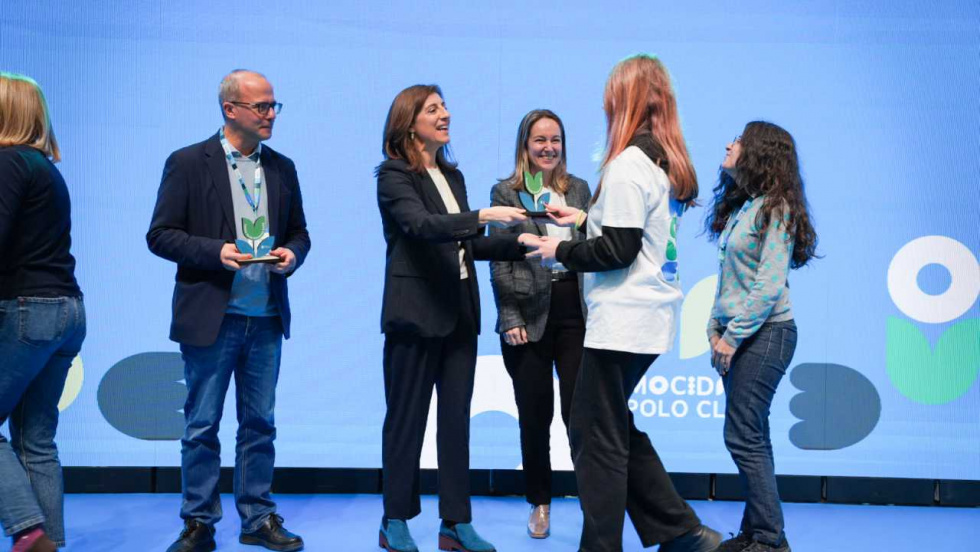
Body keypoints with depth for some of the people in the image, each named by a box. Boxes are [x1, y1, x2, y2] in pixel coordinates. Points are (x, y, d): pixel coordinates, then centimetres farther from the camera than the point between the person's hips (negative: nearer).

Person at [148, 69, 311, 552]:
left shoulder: (282, 168, 10)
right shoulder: (188, 163, -4)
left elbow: (298, 232, 16)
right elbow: (160, 235, -5)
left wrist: (291, 254, -6)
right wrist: (215, 251, -19)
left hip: (266, 318, 4)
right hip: (210, 317, -4)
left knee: (259, 423, 11)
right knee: (201, 426, 5)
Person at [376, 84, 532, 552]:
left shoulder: (453, 176, 15)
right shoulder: (393, 175, -7)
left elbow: (469, 244, 14)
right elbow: (422, 225, -24)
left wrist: (520, 244, 2)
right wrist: (483, 215, -34)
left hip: (459, 312, 7)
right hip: (416, 314, -7)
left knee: (457, 420, 8)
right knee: (406, 419, 3)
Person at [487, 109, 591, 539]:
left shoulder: (579, 189, 10)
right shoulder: (505, 193, 1)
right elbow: (499, 262, -3)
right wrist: (510, 319, -10)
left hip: (575, 311, 2)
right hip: (529, 314, -1)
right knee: (535, 415, 7)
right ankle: (539, 503, 22)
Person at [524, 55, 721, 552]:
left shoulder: (628, 164, -15)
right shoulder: (670, 163, 12)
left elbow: (618, 249, -18)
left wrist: (559, 250, -4)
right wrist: (585, 218, 22)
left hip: (622, 321, -9)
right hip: (654, 318, 9)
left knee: (596, 436, 0)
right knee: (619, 430, 18)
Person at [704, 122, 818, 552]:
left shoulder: (775, 209, -10)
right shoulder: (741, 206, 15)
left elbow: (769, 285, -16)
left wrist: (733, 336, -16)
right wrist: (715, 329, 8)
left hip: (765, 333, -8)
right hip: (738, 334, 8)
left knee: (743, 436, -9)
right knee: (752, 436, 10)